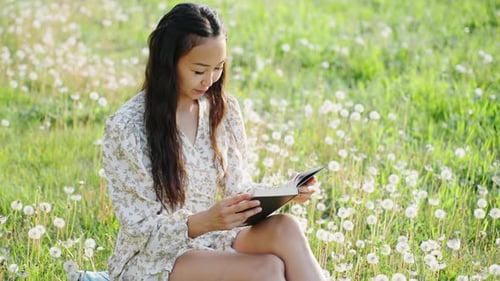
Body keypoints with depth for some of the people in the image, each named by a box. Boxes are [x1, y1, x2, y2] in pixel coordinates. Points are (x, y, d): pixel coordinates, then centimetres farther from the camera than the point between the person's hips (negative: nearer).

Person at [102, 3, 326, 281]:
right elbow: (142, 229, -15)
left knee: (284, 228, -27)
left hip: (211, 241, 5)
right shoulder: (126, 127, -15)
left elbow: (236, 187, 9)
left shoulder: (224, 110, 3)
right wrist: (205, 222, -34)